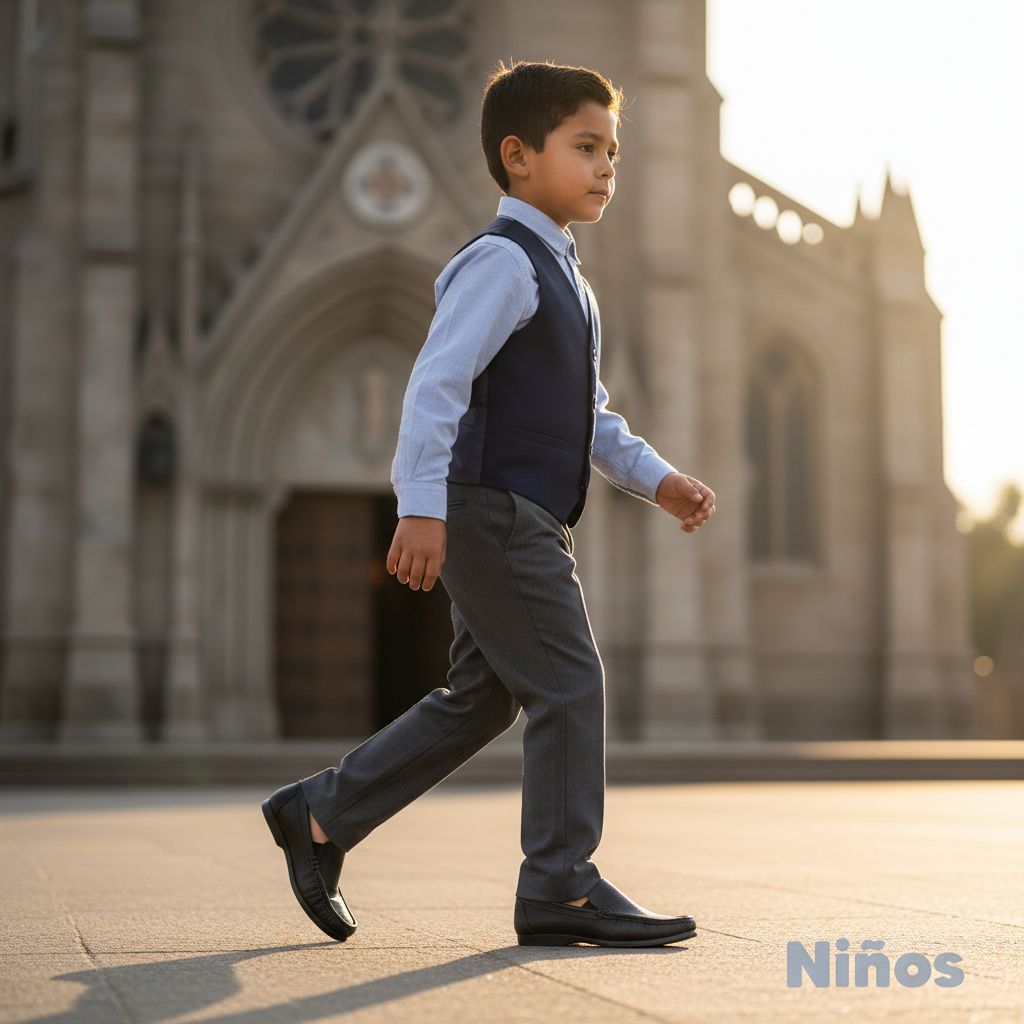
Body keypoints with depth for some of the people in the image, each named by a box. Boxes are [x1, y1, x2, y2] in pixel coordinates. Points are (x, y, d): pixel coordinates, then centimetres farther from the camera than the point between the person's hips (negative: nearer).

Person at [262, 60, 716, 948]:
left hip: (522, 522, 10)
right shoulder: (502, 262, -11)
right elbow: (437, 382, -22)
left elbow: (591, 417, 25)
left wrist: (659, 480, 13)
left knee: (482, 698, 13)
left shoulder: (561, 277, 22)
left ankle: (320, 817, 21)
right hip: (490, 509, -10)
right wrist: (423, 504, -31)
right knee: (568, 683, -9)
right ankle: (561, 888, -2)